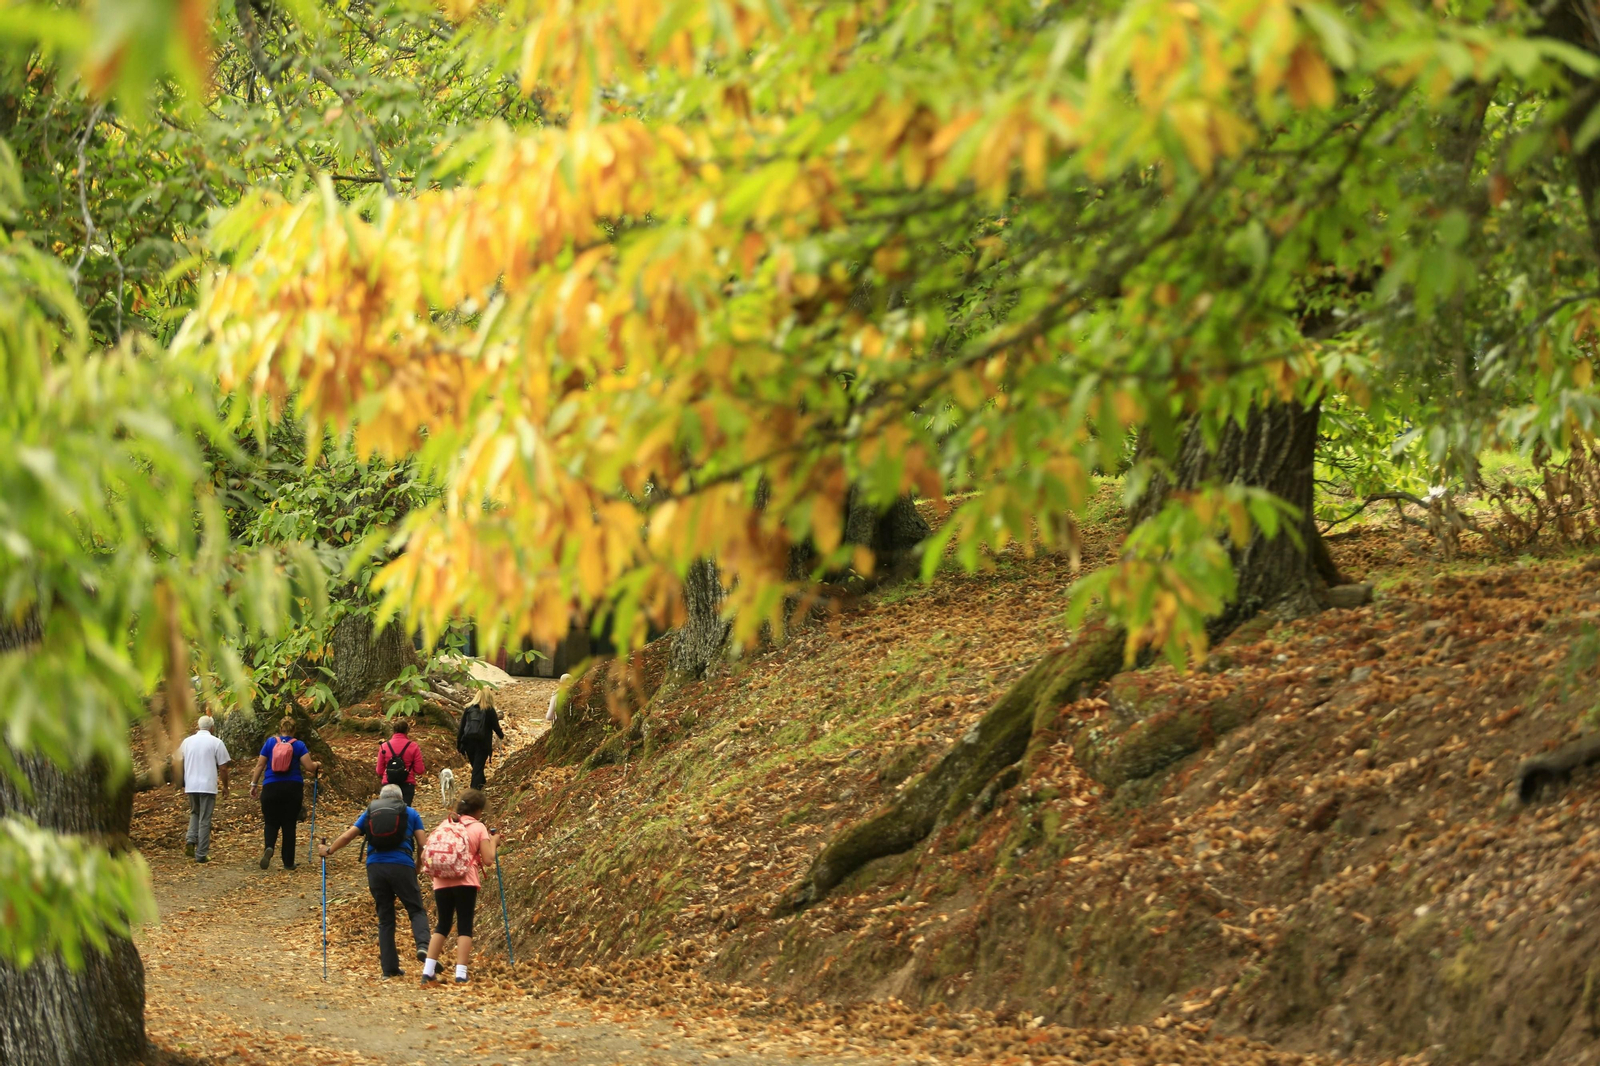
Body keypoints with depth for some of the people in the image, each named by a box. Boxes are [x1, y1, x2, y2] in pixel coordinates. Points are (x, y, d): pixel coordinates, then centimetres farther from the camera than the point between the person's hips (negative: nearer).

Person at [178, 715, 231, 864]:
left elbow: (179, 762, 13)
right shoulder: (216, 743, -5)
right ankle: (201, 854, 3)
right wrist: (225, 787, 6)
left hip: (191, 785, 4)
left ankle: (191, 840, 2)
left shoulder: (187, 741, 6)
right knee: (205, 819, 2)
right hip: (208, 786, -4)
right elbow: (223, 768, -5)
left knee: (195, 813, 24)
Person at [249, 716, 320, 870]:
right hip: (293, 788, 0)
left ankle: (269, 847, -22)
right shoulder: (299, 745, -1)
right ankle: (288, 862, 10)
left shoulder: (270, 742, 2)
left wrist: (254, 784, 10)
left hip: (271, 788, 0)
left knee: (271, 823, 9)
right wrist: (316, 765, 14)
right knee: (289, 824, 9)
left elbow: (259, 766, 2)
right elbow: (309, 767, -8)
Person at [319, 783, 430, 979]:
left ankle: (389, 967, 5)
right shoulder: (410, 813, 13)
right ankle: (423, 945, -26)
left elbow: (347, 836, 20)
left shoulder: (370, 812, 19)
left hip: (375, 867, 2)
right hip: (402, 866, -2)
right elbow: (422, 844, 5)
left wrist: (328, 850, 37)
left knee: (385, 918, 10)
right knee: (416, 910, 3)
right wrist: (418, 867, 19)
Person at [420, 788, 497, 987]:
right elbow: (488, 859, -8)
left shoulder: (444, 825, 10)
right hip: (465, 883, -4)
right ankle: (460, 975, -8)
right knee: (464, 927, 2)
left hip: (441, 883, 4)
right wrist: (492, 840, 9)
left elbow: (429, 854, 10)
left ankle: (428, 973, 6)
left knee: (442, 926, 14)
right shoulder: (478, 828, -1)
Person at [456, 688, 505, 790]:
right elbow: (496, 727, 0)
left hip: (468, 742, 4)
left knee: (475, 766, 22)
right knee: (478, 767, -1)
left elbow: (461, 727, 3)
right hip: (482, 743, -4)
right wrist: (502, 735, 23)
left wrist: (458, 745, 8)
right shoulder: (490, 711, -7)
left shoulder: (468, 709, 3)